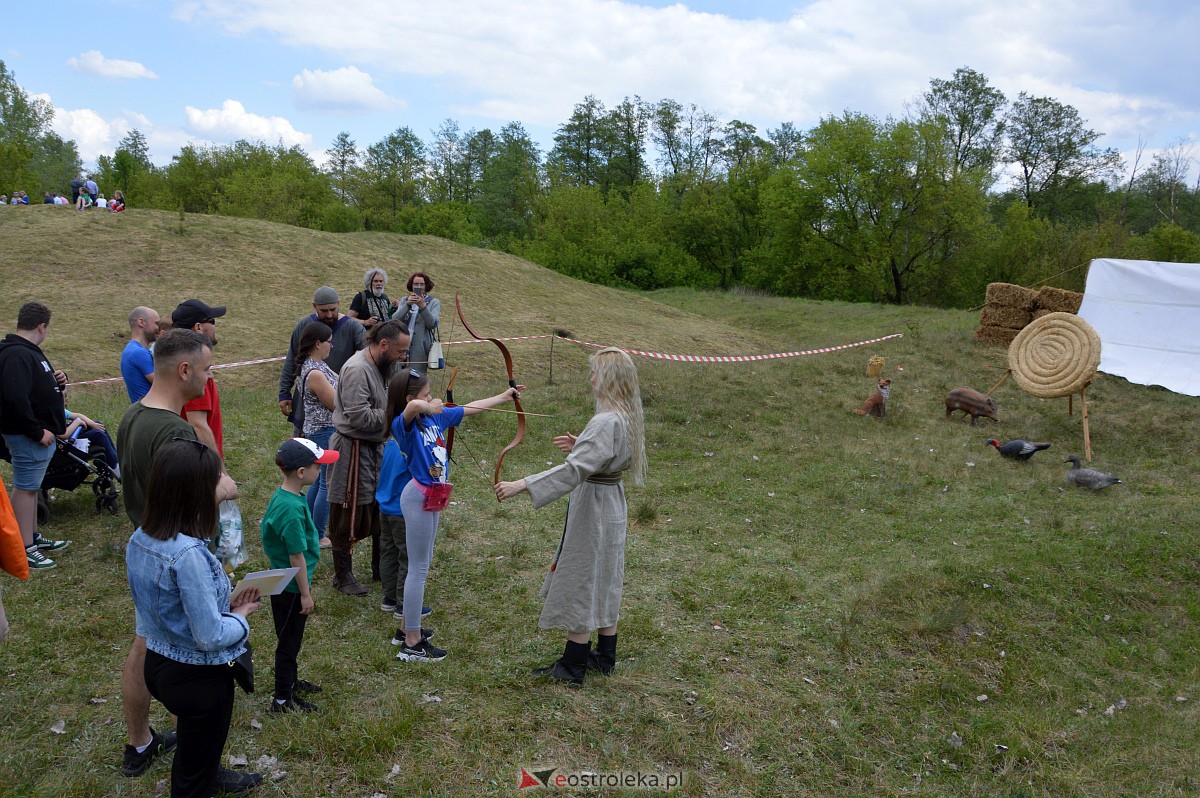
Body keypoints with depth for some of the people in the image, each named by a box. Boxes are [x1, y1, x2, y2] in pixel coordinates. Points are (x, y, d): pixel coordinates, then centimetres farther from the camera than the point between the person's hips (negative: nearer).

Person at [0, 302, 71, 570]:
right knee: (25, 488, -4)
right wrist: (37, 431, -24)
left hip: (40, 433, 11)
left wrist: (56, 382, 5)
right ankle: (25, 549, 2)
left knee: (31, 486, 18)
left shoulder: (28, 351, 14)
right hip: (28, 436, -11)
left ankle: (33, 537, 30)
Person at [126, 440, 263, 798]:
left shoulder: (140, 540, -7)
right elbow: (211, 637, -28)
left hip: (159, 662, 8)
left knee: (193, 744, 37)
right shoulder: (188, 553, -33)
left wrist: (224, 603, 2)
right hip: (198, 675, -8)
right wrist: (240, 614, -9)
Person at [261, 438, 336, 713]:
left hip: (284, 584, 9)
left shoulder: (282, 496, 0)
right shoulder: (292, 509, -29)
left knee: (292, 638, 25)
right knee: (289, 641, 7)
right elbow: (296, 557, -24)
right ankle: (282, 699, 22)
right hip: (290, 588, -9)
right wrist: (305, 593, -15)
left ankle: (290, 681, 43)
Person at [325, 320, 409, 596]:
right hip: (353, 450, -10)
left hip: (374, 448, 10)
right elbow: (358, 416, -28)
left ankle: (380, 568, 35)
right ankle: (343, 576, 19)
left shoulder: (376, 366, 9)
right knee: (348, 515, 4)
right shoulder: (357, 369, -23)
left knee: (381, 508, 19)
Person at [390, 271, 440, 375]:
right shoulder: (405, 300, 14)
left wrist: (423, 306, -20)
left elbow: (433, 324, -8)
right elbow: (394, 320, -1)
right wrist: (407, 304, -14)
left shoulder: (433, 302, 6)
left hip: (420, 348, -2)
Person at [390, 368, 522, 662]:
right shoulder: (403, 424, -17)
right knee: (419, 567, -2)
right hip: (418, 497, -9)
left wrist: (504, 396, 19)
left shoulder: (434, 416, 5)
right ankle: (412, 644, 7)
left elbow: (468, 408, 15)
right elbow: (413, 407, -43)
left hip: (432, 496, 9)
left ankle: (409, 627, 34)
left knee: (422, 562, 19)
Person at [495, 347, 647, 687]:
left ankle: (572, 668, 15)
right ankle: (605, 656, 32)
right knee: (605, 584, 19)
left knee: (579, 585, 3)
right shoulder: (626, 417, 3)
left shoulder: (606, 422, -26)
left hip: (593, 511, -9)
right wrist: (581, 446, 10)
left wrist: (522, 485, -34)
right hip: (611, 507, 9)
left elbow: (573, 470, -33)